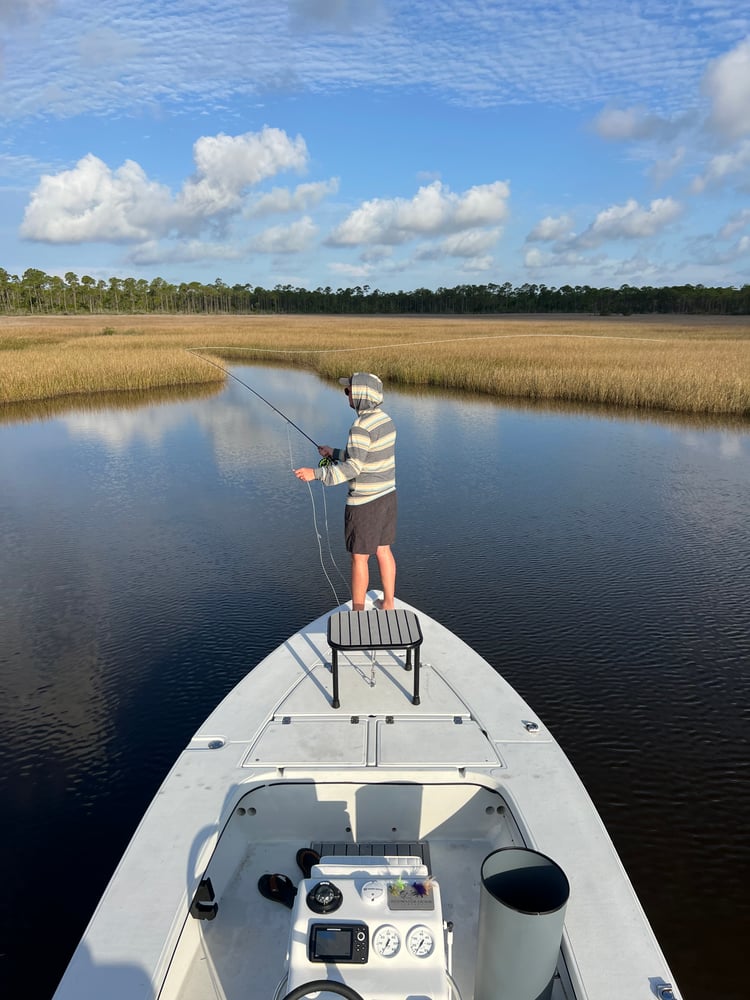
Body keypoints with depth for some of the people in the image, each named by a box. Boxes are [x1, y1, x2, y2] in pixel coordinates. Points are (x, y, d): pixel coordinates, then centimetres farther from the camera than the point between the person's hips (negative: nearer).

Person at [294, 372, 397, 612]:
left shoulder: (361, 426, -22)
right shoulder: (384, 420, 7)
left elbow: (354, 467, -26)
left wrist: (316, 473, -28)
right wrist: (335, 453, 20)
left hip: (365, 502, -9)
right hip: (386, 494, 9)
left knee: (359, 557, 4)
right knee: (383, 550, 19)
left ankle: (357, 613, 15)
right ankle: (388, 603, 30)